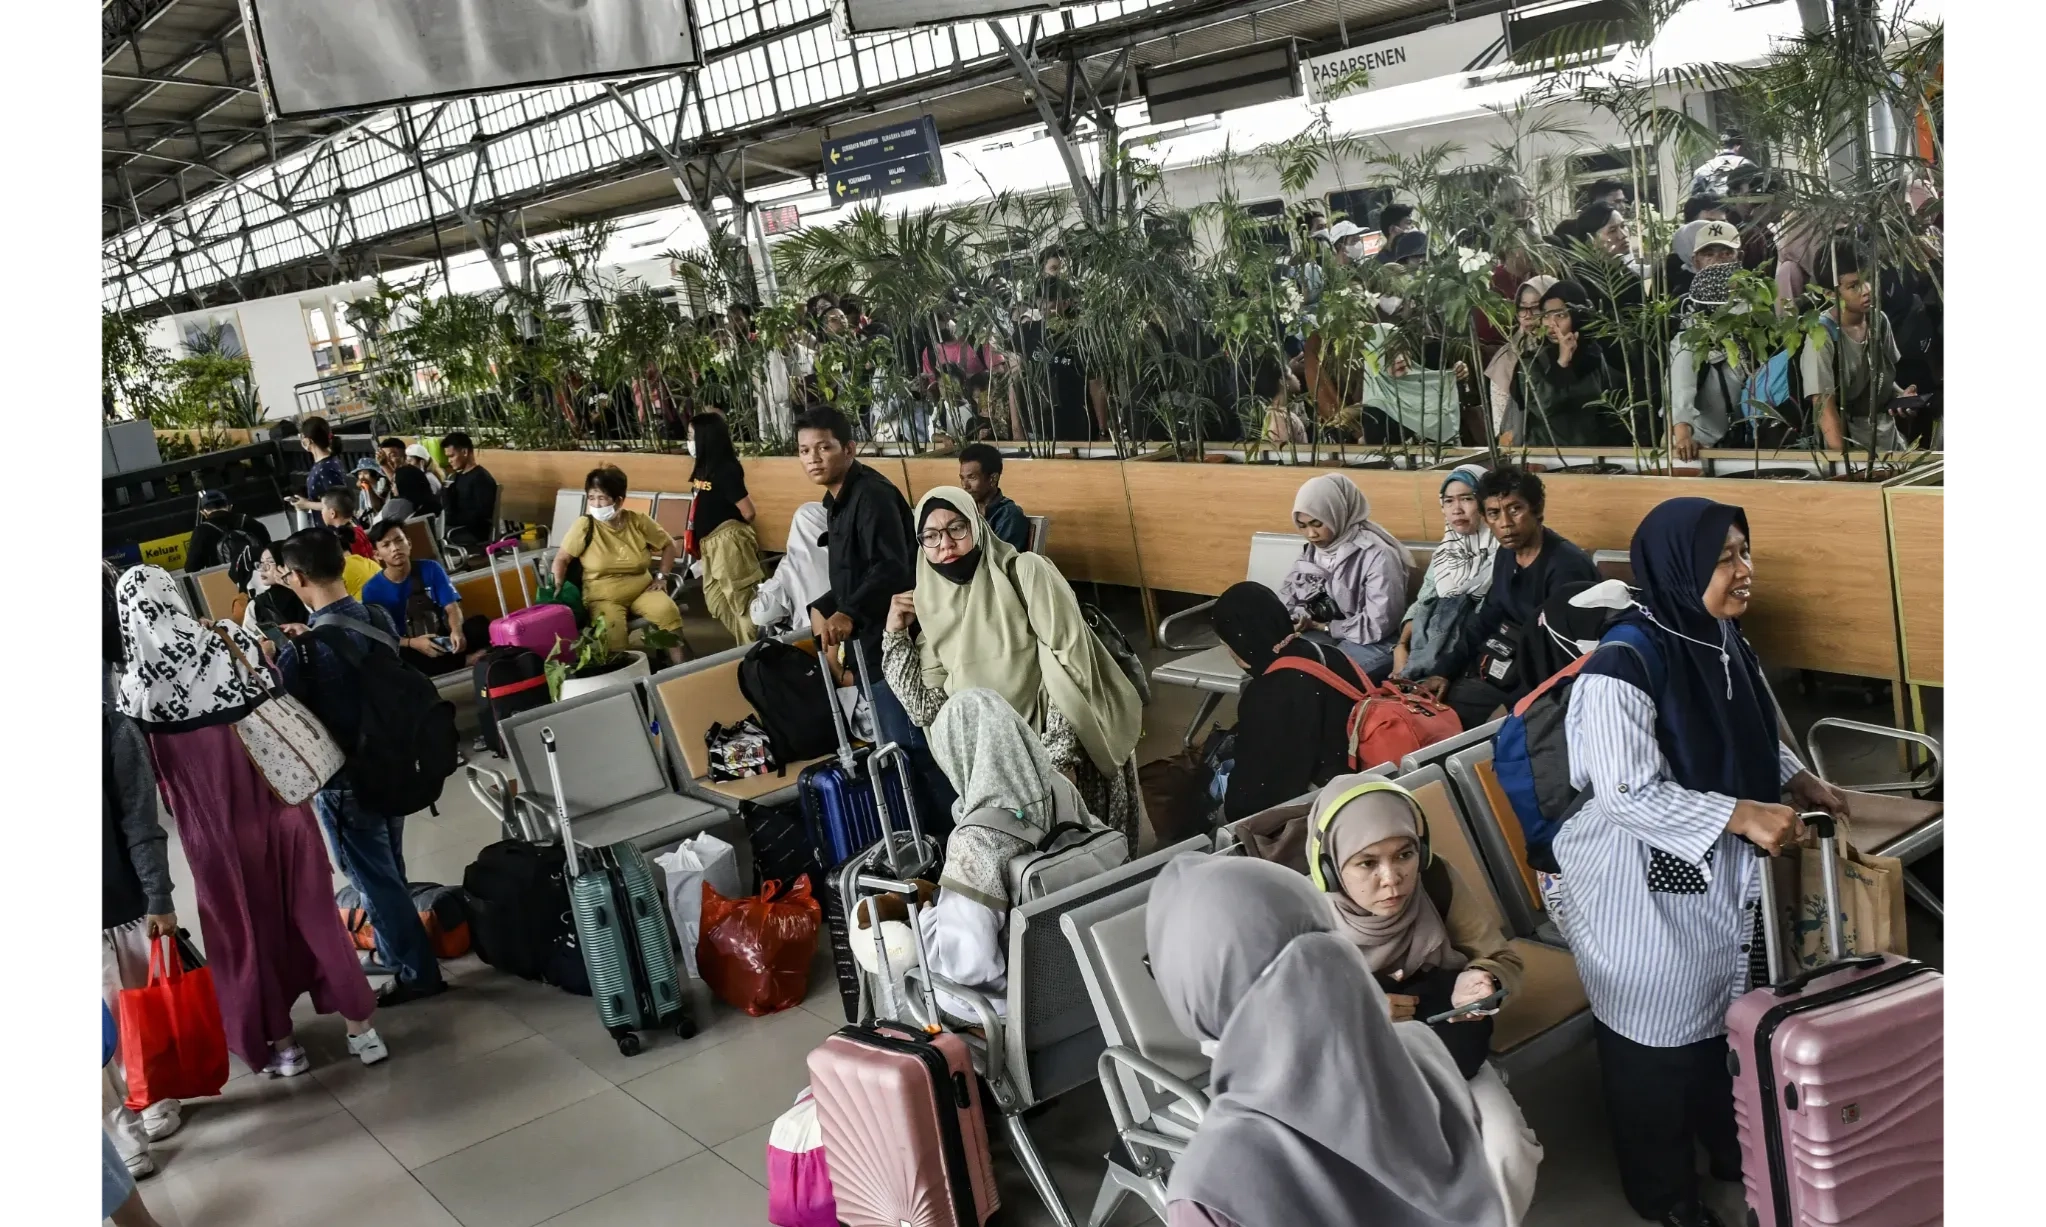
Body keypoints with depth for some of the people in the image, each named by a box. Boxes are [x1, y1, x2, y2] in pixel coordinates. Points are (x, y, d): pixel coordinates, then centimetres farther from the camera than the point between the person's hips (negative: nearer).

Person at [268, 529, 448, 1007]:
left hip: (343, 781, -7)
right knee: (390, 871, 22)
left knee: (375, 879, 7)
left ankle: (418, 972, 16)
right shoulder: (380, 618, -4)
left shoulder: (303, 650, -25)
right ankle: (394, 952, 39)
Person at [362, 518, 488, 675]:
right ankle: (466, 660, -30)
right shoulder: (372, 590, -4)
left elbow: (452, 608, -5)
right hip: (409, 649, -2)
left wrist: (456, 631, -27)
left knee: (480, 623, -23)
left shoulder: (430, 569, 1)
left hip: (442, 639, 2)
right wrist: (412, 643, -25)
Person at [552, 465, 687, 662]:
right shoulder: (585, 526, -7)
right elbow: (561, 559, 0)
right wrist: (557, 591, -11)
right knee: (611, 629, -35)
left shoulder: (638, 521, -3)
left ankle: (679, 666, -20)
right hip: (604, 597, -2)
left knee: (667, 610, -27)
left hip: (642, 590, 2)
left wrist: (661, 577, 4)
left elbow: (669, 545, 11)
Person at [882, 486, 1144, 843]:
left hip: (1059, 739, -4)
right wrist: (895, 635, -1)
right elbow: (926, 710, 4)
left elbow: (1068, 659, -13)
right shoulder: (934, 611, 8)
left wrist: (1057, 759, -21)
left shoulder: (1024, 572, -5)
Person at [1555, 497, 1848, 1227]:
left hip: (1724, 870, 8)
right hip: (1651, 881, -8)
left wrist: (1798, 779, 5)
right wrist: (1742, 815, -29)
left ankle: (1729, 1147, 45)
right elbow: (1628, 793, -29)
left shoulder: (1720, 637, 0)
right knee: (1660, 1035, 9)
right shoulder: (1625, 664, -27)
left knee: (1725, 1014, 22)